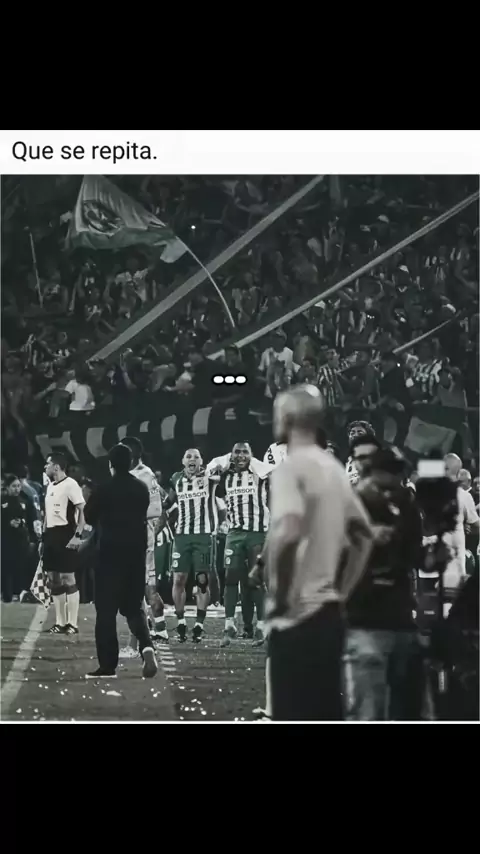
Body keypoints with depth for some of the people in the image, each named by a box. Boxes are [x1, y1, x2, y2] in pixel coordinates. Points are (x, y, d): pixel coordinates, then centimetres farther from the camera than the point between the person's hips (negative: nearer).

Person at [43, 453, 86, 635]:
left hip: (65, 535, -9)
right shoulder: (50, 486, 17)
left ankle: (72, 624, -5)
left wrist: (78, 535, -22)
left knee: (68, 579, -7)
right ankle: (60, 623, 13)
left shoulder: (70, 484, -10)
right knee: (54, 581, 8)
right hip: (51, 535, 9)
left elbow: (83, 511, -15)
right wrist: (44, 538, 19)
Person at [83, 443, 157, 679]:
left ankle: (108, 665, -1)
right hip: (136, 551, 4)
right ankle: (146, 645, -12)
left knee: (106, 610, 2)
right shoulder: (142, 488, 4)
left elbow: (89, 518, 1)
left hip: (110, 552, -4)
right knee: (134, 606, 15)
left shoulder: (104, 490, -10)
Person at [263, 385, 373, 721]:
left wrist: (278, 594, -15)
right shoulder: (334, 468, 15)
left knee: (294, 720, -6)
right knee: (326, 718, 10)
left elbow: (287, 532, -27)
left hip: (297, 617, -8)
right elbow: (364, 535, 21)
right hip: (329, 612, 8)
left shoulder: (291, 466, -11)